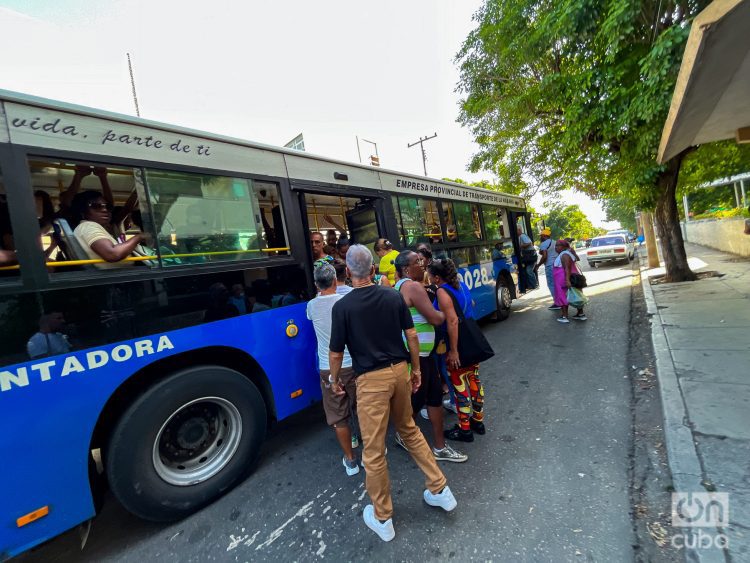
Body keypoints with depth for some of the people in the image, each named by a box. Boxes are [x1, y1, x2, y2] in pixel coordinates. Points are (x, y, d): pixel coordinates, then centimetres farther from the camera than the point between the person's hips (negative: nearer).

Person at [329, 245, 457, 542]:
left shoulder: (342, 306, -11)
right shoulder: (394, 296, 0)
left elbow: (336, 352, -6)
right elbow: (412, 336, 2)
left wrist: (334, 379, 12)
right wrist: (416, 369, 14)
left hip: (371, 379, -4)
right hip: (399, 370, 5)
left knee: (374, 450, 12)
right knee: (409, 430, 27)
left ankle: (382, 518, 32)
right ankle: (440, 489, 35)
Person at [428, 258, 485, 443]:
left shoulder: (442, 291, -19)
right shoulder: (460, 284, 5)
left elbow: (452, 321, -26)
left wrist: (453, 351, -23)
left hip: (458, 346, -9)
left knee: (460, 387, 5)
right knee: (474, 380, 19)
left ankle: (464, 429, 20)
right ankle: (478, 420, 35)